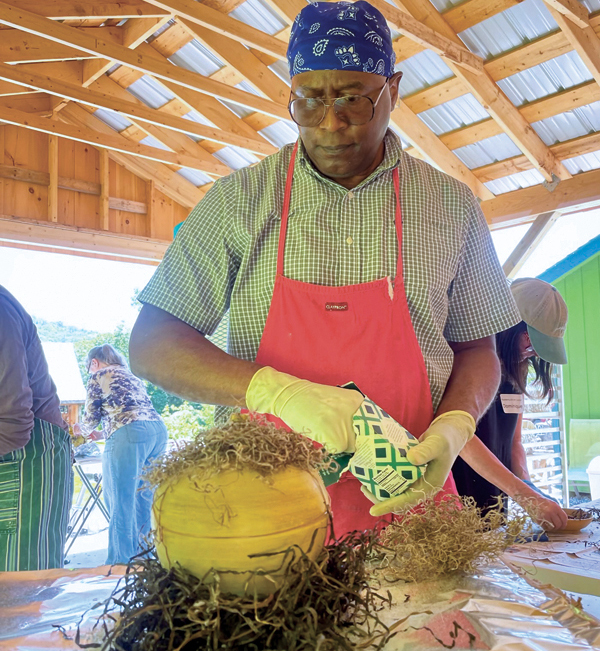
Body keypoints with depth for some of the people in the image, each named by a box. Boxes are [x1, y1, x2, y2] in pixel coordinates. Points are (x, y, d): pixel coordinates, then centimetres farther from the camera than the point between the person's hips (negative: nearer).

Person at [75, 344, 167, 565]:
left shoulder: (98, 376, 9)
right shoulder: (132, 376, 30)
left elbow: (92, 417, 10)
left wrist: (83, 430, 33)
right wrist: (100, 433, 45)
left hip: (129, 435, -8)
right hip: (158, 429, 8)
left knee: (120, 503, -1)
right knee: (143, 499, 15)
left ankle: (121, 563, 1)